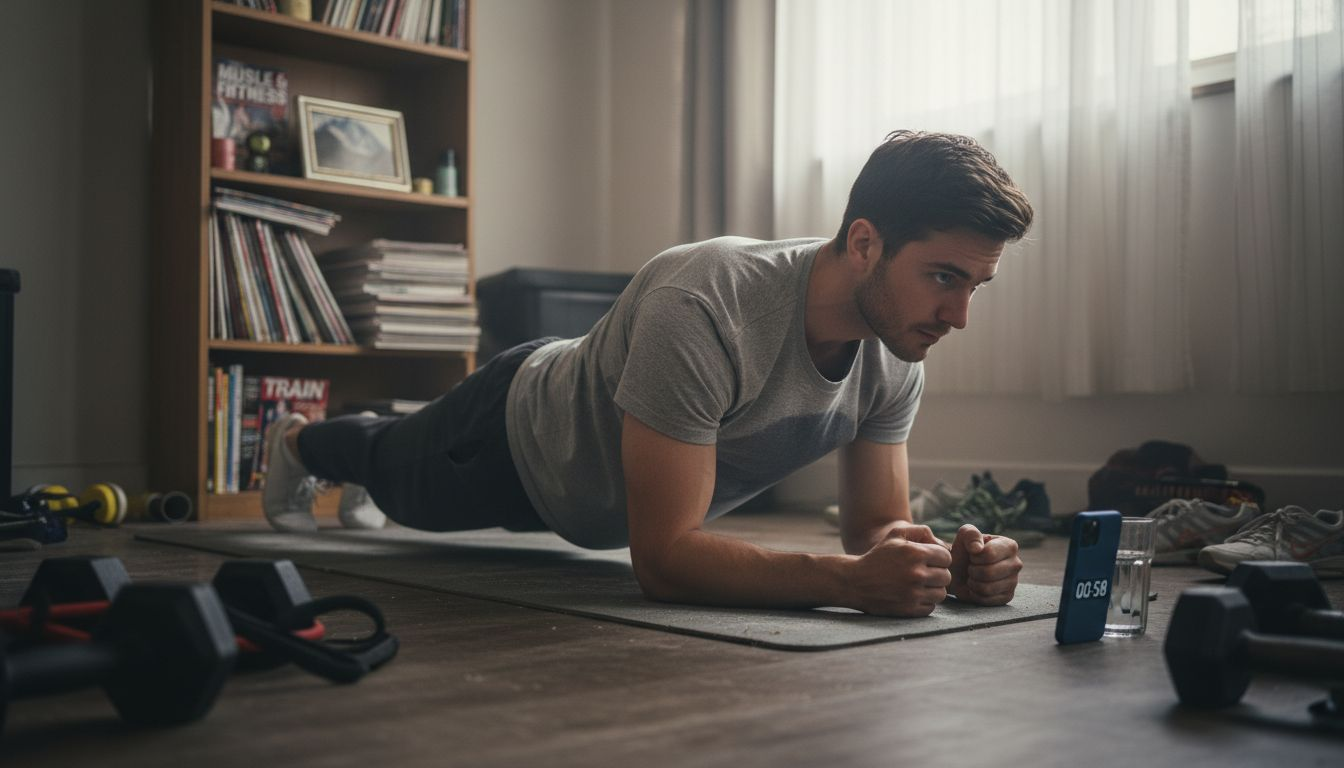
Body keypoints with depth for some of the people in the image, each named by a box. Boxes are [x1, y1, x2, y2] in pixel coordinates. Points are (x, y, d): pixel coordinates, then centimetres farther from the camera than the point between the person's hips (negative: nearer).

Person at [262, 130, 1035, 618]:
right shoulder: (703, 310, -49)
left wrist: (947, 564, -41)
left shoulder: (896, 365, -26)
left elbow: (876, 528, -18)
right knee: (402, 483, 29)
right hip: (520, 429, -6)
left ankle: (361, 449, 72)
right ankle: (299, 443, 63)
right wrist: (848, 579, -60)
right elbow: (663, 557, -49)